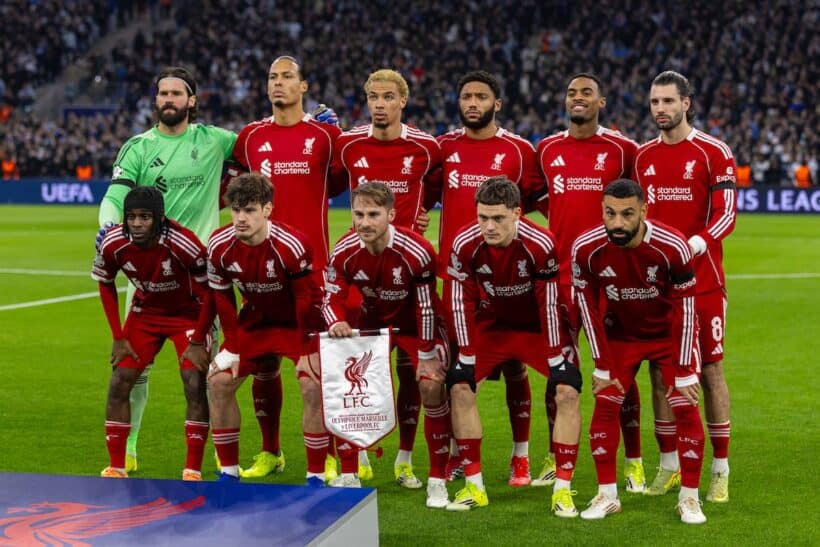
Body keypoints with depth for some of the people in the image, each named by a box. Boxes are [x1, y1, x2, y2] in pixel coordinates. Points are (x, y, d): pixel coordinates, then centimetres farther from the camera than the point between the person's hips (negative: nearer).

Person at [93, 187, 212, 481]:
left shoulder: (185, 245, -34)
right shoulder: (113, 244, -22)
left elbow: (210, 292, -19)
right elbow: (106, 285, -2)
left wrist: (197, 341, -18)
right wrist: (118, 337, -4)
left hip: (188, 313, -4)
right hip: (145, 312, 4)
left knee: (195, 385, -16)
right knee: (119, 384, -3)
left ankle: (193, 470, -7)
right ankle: (116, 467, 8)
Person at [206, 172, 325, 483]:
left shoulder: (291, 245, -31)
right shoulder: (219, 246, -18)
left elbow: (306, 299, -22)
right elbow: (222, 297, -4)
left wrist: (307, 351, -17)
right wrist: (233, 347, -4)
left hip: (297, 322, -5)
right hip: (254, 321, 5)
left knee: (313, 387, -21)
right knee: (219, 382, -3)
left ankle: (316, 475, -9)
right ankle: (229, 470, 11)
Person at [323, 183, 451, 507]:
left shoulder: (416, 252, -31)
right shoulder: (344, 252, -21)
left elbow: (427, 308, -23)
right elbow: (333, 298, -11)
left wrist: (427, 356, -20)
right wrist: (336, 323, -33)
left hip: (416, 323, -3)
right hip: (372, 320, 4)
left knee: (431, 385, -21)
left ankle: (437, 480, -7)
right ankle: (348, 476, 4)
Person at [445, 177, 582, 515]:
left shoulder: (540, 245, -30)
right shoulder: (465, 245, -24)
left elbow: (549, 302, -22)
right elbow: (461, 301, -13)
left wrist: (554, 356, -19)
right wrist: (466, 353, -13)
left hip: (536, 326, -2)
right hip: (490, 325, 2)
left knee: (568, 391, -17)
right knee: (459, 388, -11)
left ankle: (562, 489, -8)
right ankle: (474, 486, 0)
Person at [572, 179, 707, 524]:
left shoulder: (672, 247, -31)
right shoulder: (586, 249, -25)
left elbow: (685, 308, -21)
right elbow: (587, 305, -11)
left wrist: (683, 372, -18)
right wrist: (602, 365, -11)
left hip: (670, 333, -2)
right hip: (620, 333, 2)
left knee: (685, 407, -9)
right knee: (605, 404, -6)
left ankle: (689, 498, 4)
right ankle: (607, 495, 7)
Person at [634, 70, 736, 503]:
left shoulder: (714, 153, -4)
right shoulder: (643, 156, 10)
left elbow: (726, 214, -10)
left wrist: (696, 244, -25)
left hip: (702, 279, -4)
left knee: (711, 369, -1)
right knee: (660, 370, 6)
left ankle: (721, 471, 6)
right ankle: (668, 465, 18)